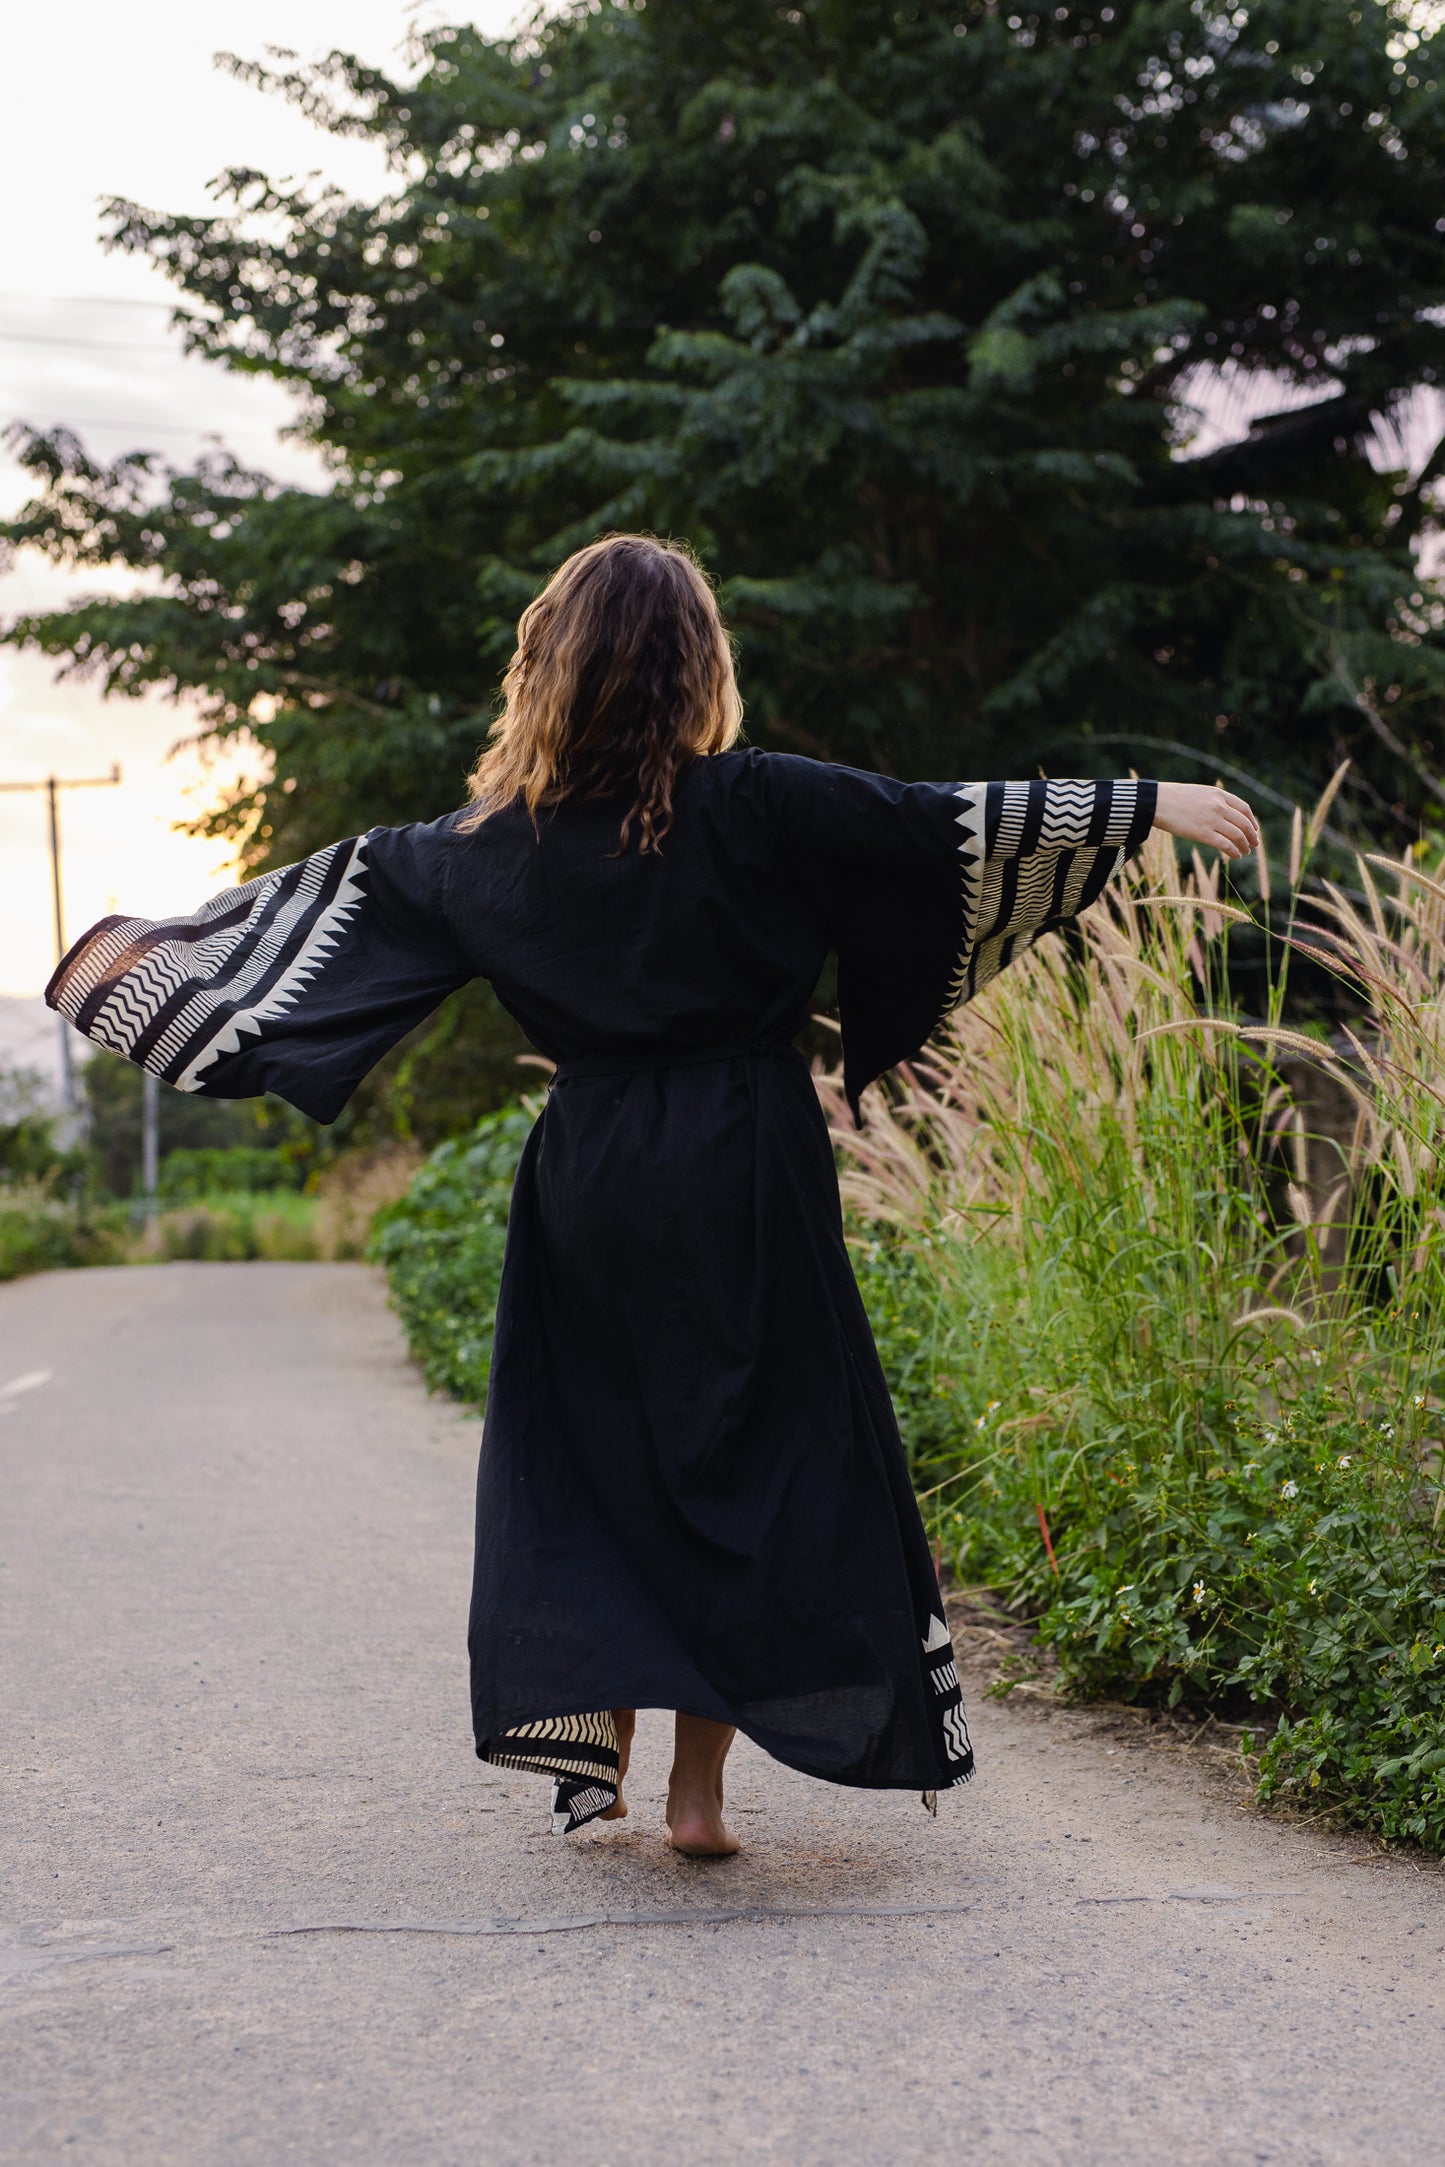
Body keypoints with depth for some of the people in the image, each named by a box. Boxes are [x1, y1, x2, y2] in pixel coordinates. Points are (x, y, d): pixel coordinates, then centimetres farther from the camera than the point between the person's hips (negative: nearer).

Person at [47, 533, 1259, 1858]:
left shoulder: (502, 843, 1)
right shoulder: (753, 806, -9)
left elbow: (346, 895, 12)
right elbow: (947, 827, -9)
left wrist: (147, 949, 26)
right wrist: (1153, 806, -2)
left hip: (588, 1176, 3)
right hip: (743, 1171, -3)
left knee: (581, 1456, 14)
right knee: (749, 1459, 5)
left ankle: (593, 1758, 14)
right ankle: (701, 1787, 7)